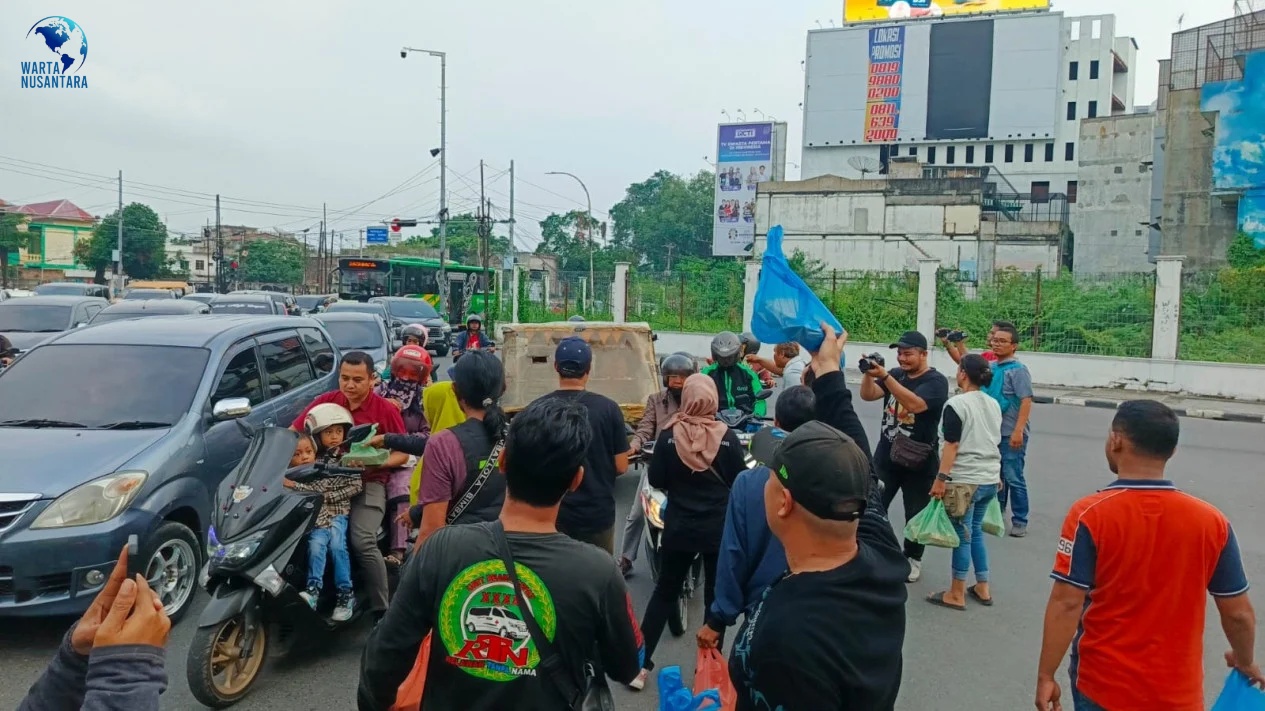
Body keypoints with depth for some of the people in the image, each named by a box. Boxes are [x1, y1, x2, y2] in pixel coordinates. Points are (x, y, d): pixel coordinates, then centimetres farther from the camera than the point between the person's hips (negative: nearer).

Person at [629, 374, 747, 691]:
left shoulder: (669, 435, -10)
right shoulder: (727, 437, -11)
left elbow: (655, 480, -6)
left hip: (679, 527, 1)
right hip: (719, 528, -1)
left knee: (664, 593, 14)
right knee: (716, 596, 14)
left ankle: (640, 665, 17)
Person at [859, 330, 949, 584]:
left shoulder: (936, 381, -12)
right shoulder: (896, 374, 6)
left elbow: (914, 404, -30)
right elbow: (867, 395, -4)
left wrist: (884, 376, -36)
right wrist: (869, 374, -23)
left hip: (918, 462, -5)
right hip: (885, 456, 5)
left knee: (915, 514, 8)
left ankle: (913, 559, 24)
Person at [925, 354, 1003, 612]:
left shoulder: (956, 404, -13)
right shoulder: (994, 405, 10)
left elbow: (951, 446, -17)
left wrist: (941, 478, -14)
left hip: (964, 480, -7)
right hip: (990, 479, 8)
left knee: (962, 535, 0)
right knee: (975, 532, 18)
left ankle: (956, 595, 9)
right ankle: (982, 588, 23)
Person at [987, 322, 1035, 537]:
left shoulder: (1018, 370, -11)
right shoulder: (991, 368, 9)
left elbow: (1026, 401, -18)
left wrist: (1018, 431, -23)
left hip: (1011, 434, -7)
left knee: (1013, 478, -1)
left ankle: (1020, 521, 9)